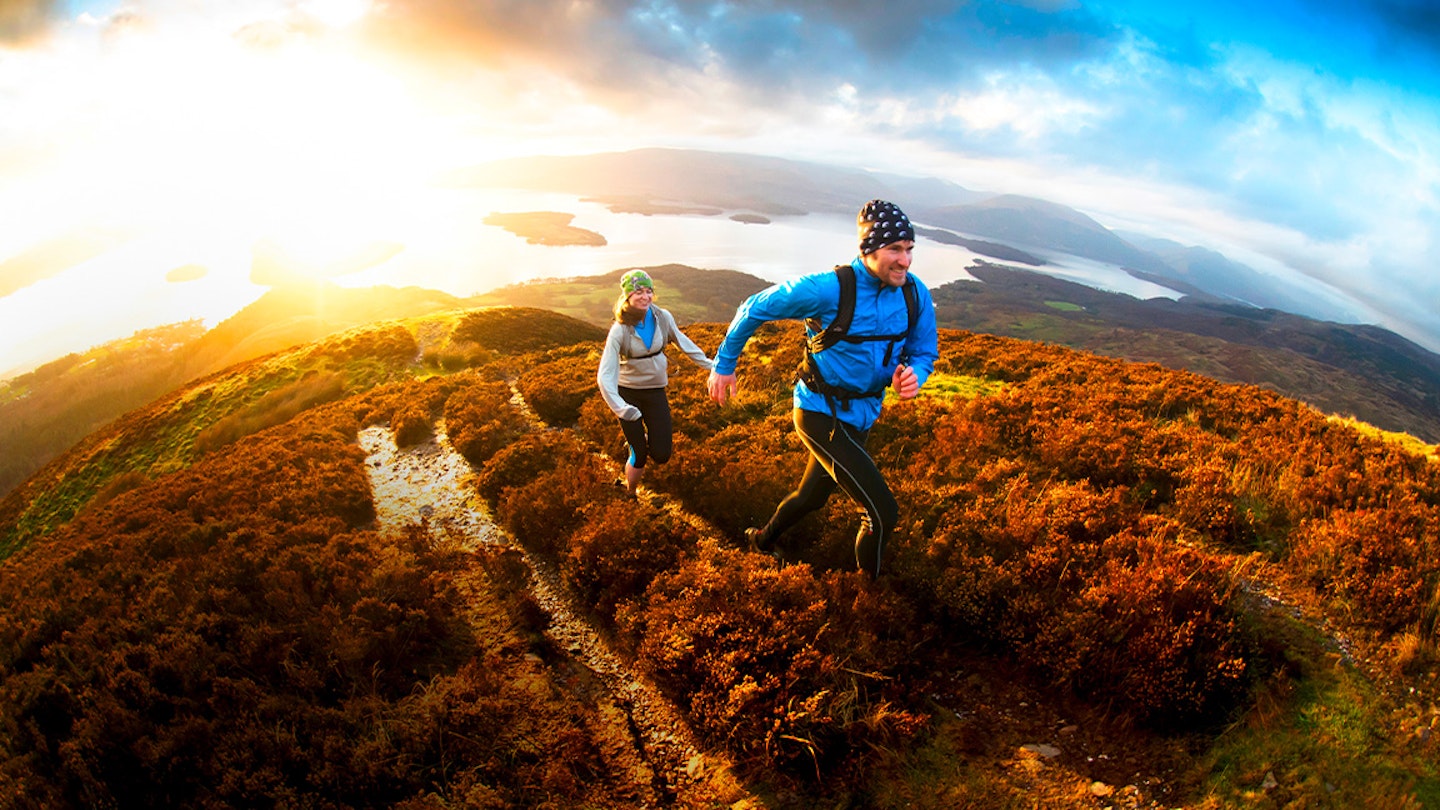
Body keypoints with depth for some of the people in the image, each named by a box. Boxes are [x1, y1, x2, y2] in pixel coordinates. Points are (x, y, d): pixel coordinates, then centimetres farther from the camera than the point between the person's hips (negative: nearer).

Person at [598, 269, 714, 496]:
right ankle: (630, 494, 27)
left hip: (656, 390, 3)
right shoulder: (620, 330, -20)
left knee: (661, 455, -2)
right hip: (628, 393, -3)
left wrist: (709, 364, 13)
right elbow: (605, 375, -24)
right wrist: (620, 408, -37)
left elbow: (682, 342, 9)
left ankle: (645, 440, 33)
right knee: (639, 455, -2)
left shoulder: (663, 317, -11)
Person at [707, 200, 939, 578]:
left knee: (812, 495, 26)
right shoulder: (828, 289, -24)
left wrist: (914, 374, -21)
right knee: (883, 511, -13)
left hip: (860, 417, 7)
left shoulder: (915, 294, -8)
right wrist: (724, 364, -2)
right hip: (820, 414, -7)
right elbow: (754, 308, -11)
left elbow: (925, 352, 5)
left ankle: (763, 540, 56)